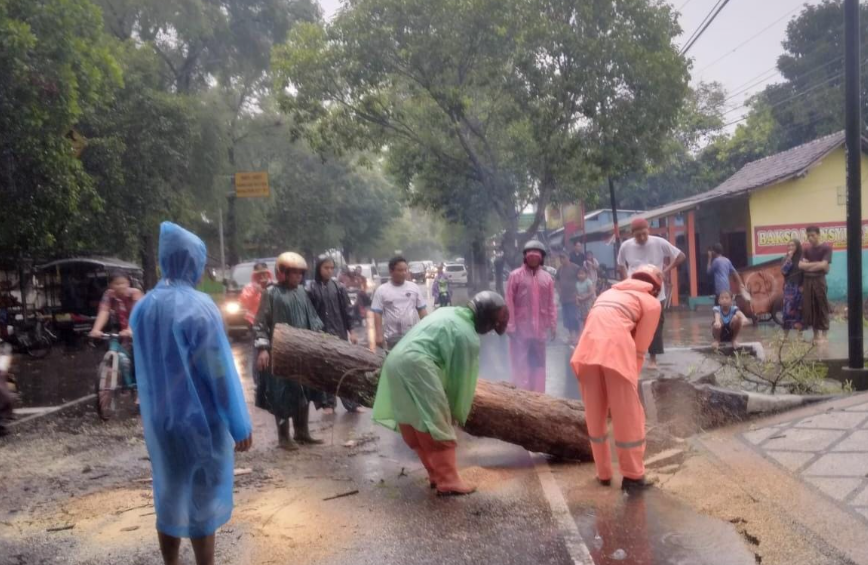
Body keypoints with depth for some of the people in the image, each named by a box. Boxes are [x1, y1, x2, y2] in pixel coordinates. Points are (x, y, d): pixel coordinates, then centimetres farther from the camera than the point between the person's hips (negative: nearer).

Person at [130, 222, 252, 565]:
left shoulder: (143, 308, 3)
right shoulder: (198, 306, -19)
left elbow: (145, 368, 11)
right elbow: (220, 372, -18)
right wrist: (240, 425, -13)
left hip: (159, 419, 6)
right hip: (200, 419, -6)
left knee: (169, 494, 16)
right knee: (202, 497, 6)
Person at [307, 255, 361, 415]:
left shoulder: (339, 287, 2)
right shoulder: (312, 290, -5)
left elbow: (347, 310, 5)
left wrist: (350, 331, 3)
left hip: (340, 334, 2)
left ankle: (350, 402, 13)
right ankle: (328, 403, 17)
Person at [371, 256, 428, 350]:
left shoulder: (414, 287, 4)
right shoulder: (381, 290, -3)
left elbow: (422, 309, 8)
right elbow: (377, 314, -5)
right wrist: (379, 335, -12)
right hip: (393, 337, -2)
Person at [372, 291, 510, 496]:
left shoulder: (449, 312, 20)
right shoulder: (468, 336, -5)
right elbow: (461, 376, 2)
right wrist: (459, 413, 14)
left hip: (396, 362, 10)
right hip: (416, 367, -10)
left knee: (416, 431, 15)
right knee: (438, 427, 0)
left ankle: (438, 475, 25)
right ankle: (448, 482, 6)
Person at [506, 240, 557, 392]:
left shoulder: (547, 278, 6)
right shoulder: (515, 275, -4)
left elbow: (551, 304, 8)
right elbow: (509, 302, -6)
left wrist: (553, 325, 3)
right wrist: (510, 326, -11)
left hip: (539, 330, 4)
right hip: (520, 329, -4)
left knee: (539, 364, 12)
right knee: (520, 364, 0)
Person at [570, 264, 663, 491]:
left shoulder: (610, 292, 33)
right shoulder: (651, 303, 17)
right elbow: (640, 348, 11)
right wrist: (633, 378, 19)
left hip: (588, 350, 5)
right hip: (616, 350, -4)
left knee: (595, 416, 16)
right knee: (629, 417, 10)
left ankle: (603, 473, 26)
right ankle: (633, 476, 19)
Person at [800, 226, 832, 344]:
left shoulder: (826, 248, -5)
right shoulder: (806, 249, 9)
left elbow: (824, 265, -15)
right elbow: (800, 265, -2)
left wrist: (808, 265, -5)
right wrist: (816, 264, -11)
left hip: (819, 280, -4)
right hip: (807, 281, 4)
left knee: (822, 307, 0)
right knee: (809, 307, 6)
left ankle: (823, 334, 7)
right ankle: (815, 333, 17)